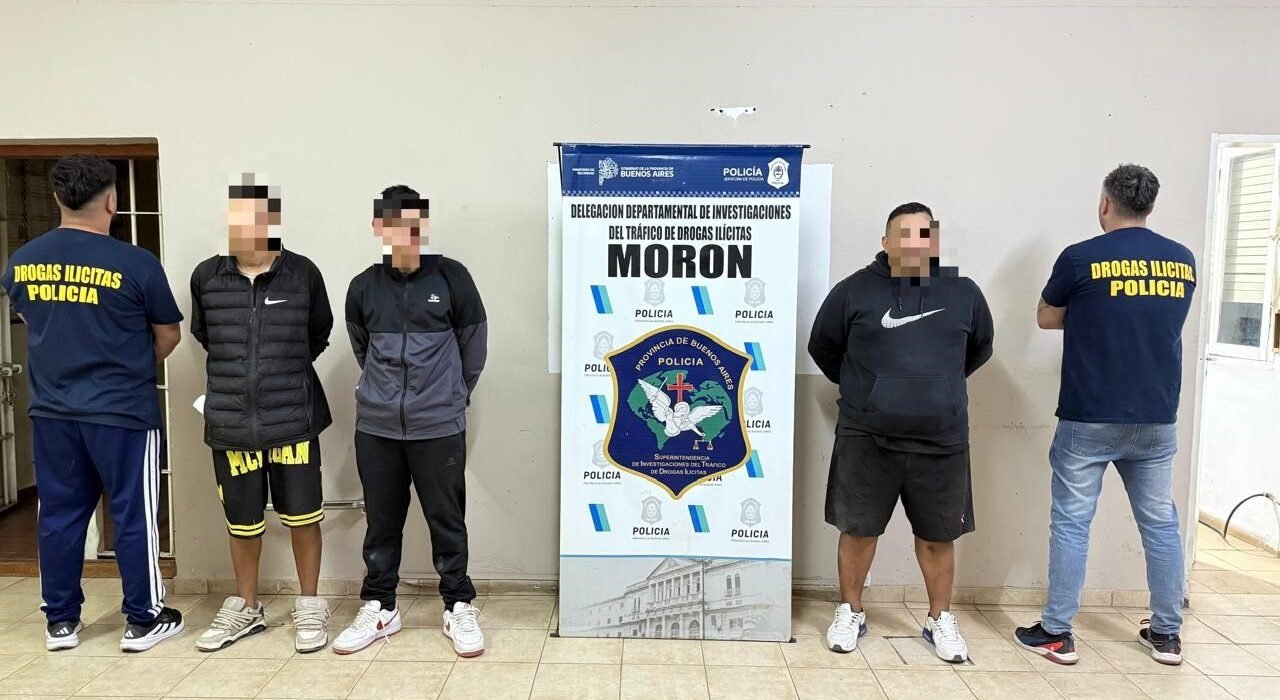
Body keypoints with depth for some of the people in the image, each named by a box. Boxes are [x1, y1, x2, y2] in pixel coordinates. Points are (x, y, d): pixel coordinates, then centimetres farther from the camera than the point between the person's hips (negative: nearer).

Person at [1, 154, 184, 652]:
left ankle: (60, 622, 25)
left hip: (51, 411, 5)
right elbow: (168, 336, -3)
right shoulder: (135, 263, -15)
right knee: (133, 516, 5)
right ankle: (144, 621, 16)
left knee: (59, 515, 14)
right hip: (123, 412, -5)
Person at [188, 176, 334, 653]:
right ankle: (246, 607, 33)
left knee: (302, 514, 6)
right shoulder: (206, 277, -3)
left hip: (293, 418, -2)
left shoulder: (302, 274, -8)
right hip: (231, 421, 2)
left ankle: (309, 606, 24)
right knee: (242, 519, 14)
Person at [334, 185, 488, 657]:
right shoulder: (363, 287, 2)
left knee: (447, 520, 6)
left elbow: (472, 345, 4)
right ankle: (379, 607, 28)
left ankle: (459, 607, 21)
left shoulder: (451, 278, -5)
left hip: (439, 427, -2)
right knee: (382, 521, 13)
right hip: (376, 427, 3)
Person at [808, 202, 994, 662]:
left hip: (942, 442, 2)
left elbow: (979, 349, 21)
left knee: (938, 537, 13)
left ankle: (940, 620, 32)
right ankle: (850, 613, 28)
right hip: (866, 438, -1)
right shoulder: (855, 291, -4)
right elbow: (823, 348, 10)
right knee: (858, 530, 9)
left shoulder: (963, 293, 3)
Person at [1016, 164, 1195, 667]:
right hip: (1157, 419, 5)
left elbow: (1046, 319, 4)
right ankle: (1167, 634, 25)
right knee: (1161, 522, 15)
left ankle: (1056, 634, 8)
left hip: (1089, 419, -4)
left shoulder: (1081, 258, -9)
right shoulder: (1184, 262, 5)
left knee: (1071, 523, 3)